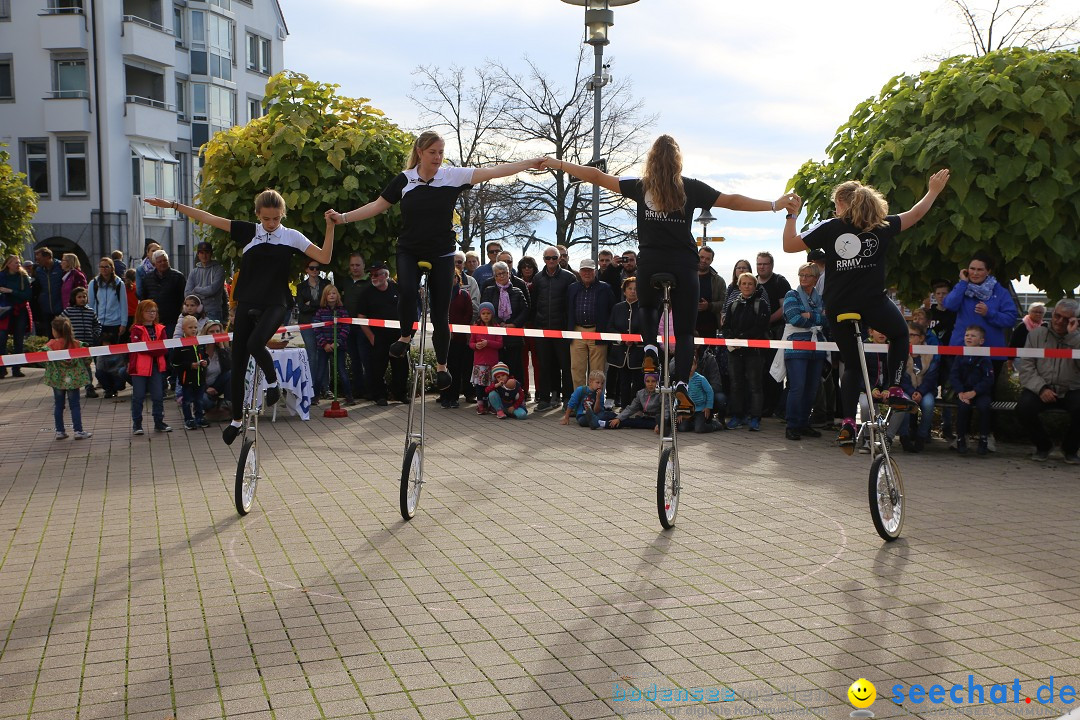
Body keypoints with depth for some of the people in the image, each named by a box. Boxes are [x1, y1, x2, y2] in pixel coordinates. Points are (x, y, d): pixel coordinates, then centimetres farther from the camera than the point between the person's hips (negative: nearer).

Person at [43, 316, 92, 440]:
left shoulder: (52, 344, -10)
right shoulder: (77, 344, -6)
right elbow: (87, 358, -7)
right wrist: (85, 368, 12)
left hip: (57, 379, 0)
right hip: (74, 379, 0)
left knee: (58, 405, 11)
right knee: (74, 405, 6)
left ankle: (60, 431, 14)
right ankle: (78, 431, 4)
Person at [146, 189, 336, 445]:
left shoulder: (291, 237, 0)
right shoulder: (248, 232, 4)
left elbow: (324, 257, -5)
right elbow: (210, 219, 4)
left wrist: (330, 226, -16)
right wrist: (172, 205, 3)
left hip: (274, 305, -3)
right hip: (246, 305, 3)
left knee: (255, 344, -32)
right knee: (238, 364, 5)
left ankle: (272, 380, -2)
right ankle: (237, 419, 19)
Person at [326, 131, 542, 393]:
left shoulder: (453, 176, -7)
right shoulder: (404, 180, -3)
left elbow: (492, 171, -9)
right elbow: (378, 205, 6)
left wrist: (532, 163, -14)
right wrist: (343, 217, 0)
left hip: (441, 254, 0)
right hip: (409, 251, 0)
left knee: (440, 312, 2)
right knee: (407, 291, -28)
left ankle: (441, 366, 19)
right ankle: (406, 336, 1)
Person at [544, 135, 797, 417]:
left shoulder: (641, 187, 6)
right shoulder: (691, 188, 5)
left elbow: (597, 177, 10)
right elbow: (732, 201, 5)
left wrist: (556, 164, 18)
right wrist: (775, 204, 11)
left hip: (650, 262, 1)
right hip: (683, 264, -1)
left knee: (648, 308, 30)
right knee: (685, 329, 5)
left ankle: (650, 348, 2)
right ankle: (682, 384, -13)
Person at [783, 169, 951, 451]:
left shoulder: (829, 228, 2)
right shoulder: (881, 226, 5)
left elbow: (789, 245, 4)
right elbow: (914, 215, 20)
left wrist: (791, 216, 17)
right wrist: (934, 191, 35)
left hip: (837, 308, 1)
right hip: (873, 303, -1)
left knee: (851, 365, 16)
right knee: (900, 333, 29)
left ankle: (848, 423, 3)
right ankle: (895, 390, 14)